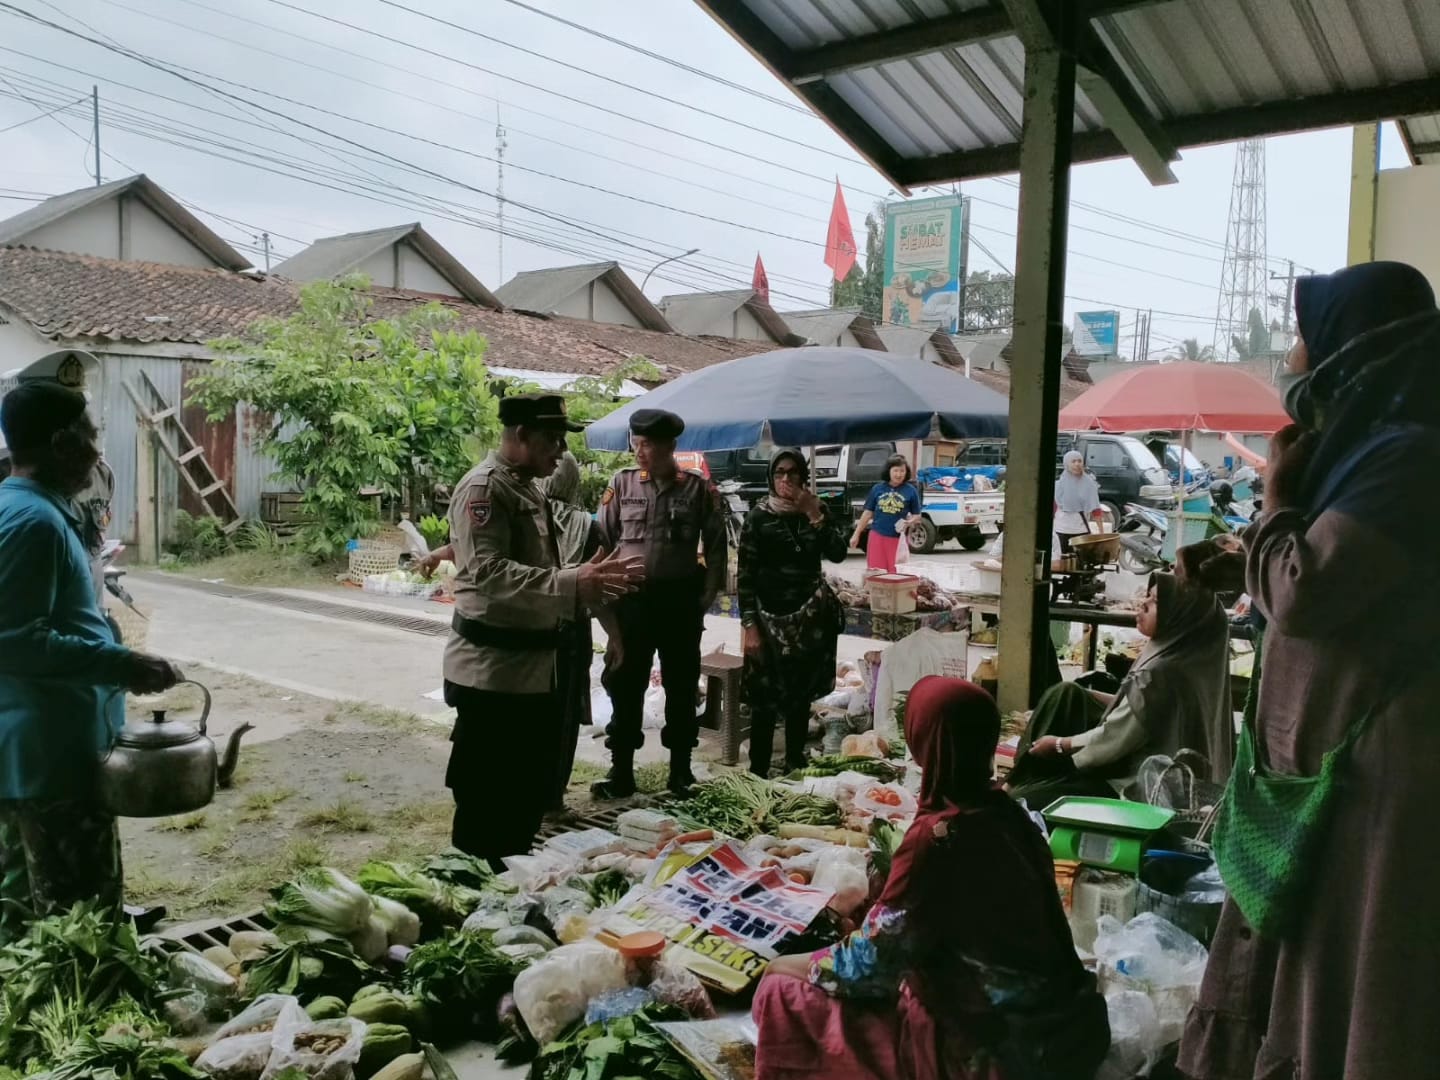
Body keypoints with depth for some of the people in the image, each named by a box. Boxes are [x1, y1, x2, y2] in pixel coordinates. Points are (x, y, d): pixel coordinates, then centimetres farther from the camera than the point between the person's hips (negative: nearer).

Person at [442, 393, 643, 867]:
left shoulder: (529, 490, 16)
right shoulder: (483, 488, -15)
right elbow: (488, 573, -27)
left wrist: (589, 578, 4)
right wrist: (573, 585, -33)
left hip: (533, 665, 10)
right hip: (492, 671, -10)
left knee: (531, 792, 20)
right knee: (487, 806, 1)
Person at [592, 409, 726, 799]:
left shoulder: (699, 488, -3)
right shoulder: (622, 484, 0)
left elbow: (716, 547, 2)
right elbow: (602, 541, 2)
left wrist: (705, 598, -2)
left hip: (680, 599, -1)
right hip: (632, 598, 1)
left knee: (681, 686, 10)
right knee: (625, 687, 6)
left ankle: (680, 769, 24)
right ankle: (621, 773, 17)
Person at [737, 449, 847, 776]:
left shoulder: (815, 510, 4)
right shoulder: (759, 516, -6)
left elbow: (837, 553, -9)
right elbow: (744, 574, -8)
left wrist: (814, 515, -17)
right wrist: (749, 625, -13)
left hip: (810, 616, 4)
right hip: (771, 617, -3)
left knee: (801, 694, 13)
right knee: (766, 697, -4)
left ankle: (795, 763, 26)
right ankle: (758, 770, 5)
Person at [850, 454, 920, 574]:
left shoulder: (910, 491, 1)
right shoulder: (878, 488, 5)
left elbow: (917, 516, 7)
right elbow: (868, 512, 10)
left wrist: (910, 521, -16)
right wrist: (857, 534, 10)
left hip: (898, 538, -1)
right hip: (877, 535, 1)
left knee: (895, 573, 2)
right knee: (875, 572, 5)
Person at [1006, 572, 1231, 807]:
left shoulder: (1161, 673, -29)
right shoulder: (1189, 660, -2)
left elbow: (1113, 740, -21)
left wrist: (1059, 744, -6)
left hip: (1132, 787, -9)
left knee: (1023, 802, -7)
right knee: (1067, 695, 6)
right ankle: (1021, 781, 13)